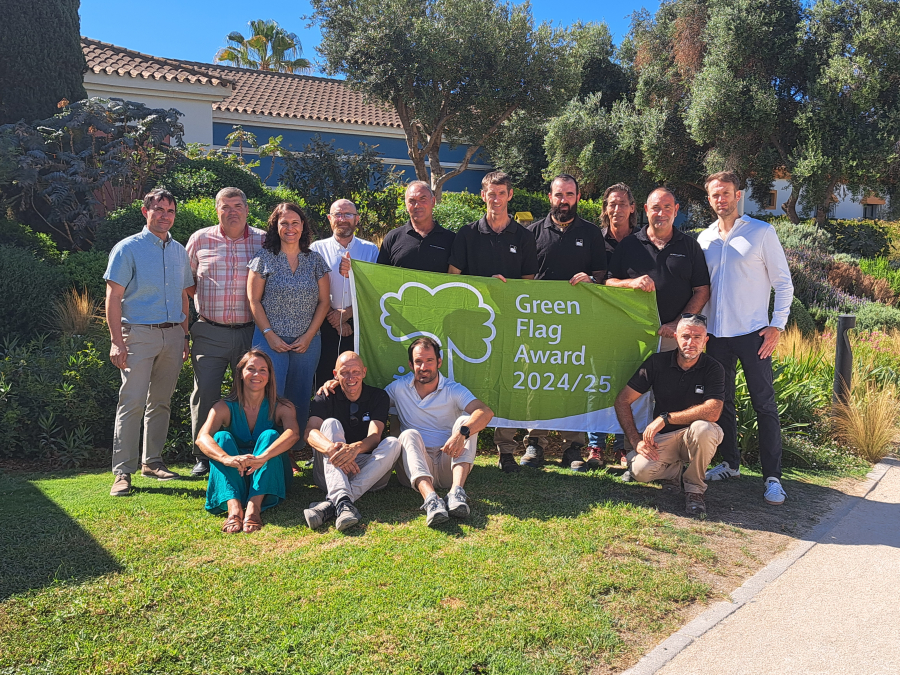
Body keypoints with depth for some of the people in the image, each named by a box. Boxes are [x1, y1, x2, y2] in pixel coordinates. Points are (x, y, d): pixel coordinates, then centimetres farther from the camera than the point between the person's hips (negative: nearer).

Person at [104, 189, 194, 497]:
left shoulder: (179, 251, 15)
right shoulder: (128, 248, -2)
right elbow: (113, 297, -7)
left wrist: (185, 335, 14)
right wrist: (117, 341, -14)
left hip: (172, 335, 5)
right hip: (139, 334, -5)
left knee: (161, 401, 10)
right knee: (133, 401, -9)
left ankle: (152, 461, 21)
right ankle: (123, 471, -4)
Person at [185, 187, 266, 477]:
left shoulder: (263, 240, 5)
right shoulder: (200, 239, 7)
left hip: (250, 332, 0)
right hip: (209, 332, 0)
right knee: (205, 393, -1)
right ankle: (203, 456, 13)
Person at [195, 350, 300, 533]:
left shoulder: (282, 407, -6)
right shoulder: (224, 407, -4)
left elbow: (293, 433, -28)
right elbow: (202, 438, -22)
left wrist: (262, 458, -46)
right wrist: (227, 459, -44)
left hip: (269, 477, -1)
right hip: (234, 478, 1)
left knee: (270, 435, -24)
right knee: (222, 437, -22)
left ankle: (254, 506, -43)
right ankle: (234, 507, -44)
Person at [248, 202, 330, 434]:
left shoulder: (315, 260, 7)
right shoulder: (264, 258, 2)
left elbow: (324, 301, 6)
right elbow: (253, 300, 0)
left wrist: (308, 336, -3)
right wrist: (270, 335, -8)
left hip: (307, 342, 2)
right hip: (271, 340, -2)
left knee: (300, 398, 6)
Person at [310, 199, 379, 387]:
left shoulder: (370, 250, 9)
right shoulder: (317, 249, 7)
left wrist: (348, 313, -9)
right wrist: (335, 319, -6)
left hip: (360, 325, 0)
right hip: (326, 326, 0)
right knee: (325, 381, 1)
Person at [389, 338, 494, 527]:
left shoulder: (454, 390, 0)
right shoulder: (399, 388, 7)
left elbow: (486, 412, -17)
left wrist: (461, 433, -36)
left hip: (448, 463, 0)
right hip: (417, 467, 0)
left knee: (466, 420, -20)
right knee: (409, 434, -28)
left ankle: (456, 492, -41)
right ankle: (430, 498, -53)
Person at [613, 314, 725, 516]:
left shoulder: (713, 369, -10)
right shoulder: (657, 362, -5)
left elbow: (712, 412, -27)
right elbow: (623, 401, -3)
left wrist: (666, 418, -25)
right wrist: (636, 440, -12)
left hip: (694, 438, -1)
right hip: (662, 438, 1)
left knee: (703, 428, -36)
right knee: (640, 470, -28)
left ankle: (695, 487, -9)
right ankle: (673, 469, 11)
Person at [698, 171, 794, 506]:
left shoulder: (761, 232, -2)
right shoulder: (704, 238, 10)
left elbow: (783, 281, -2)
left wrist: (777, 325, -9)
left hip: (753, 333, -4)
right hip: (716, 334, 4)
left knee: (764, 404, -2)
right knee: (721, 401, 11)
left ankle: (772, 477, 4)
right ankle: (730, 463, 26)